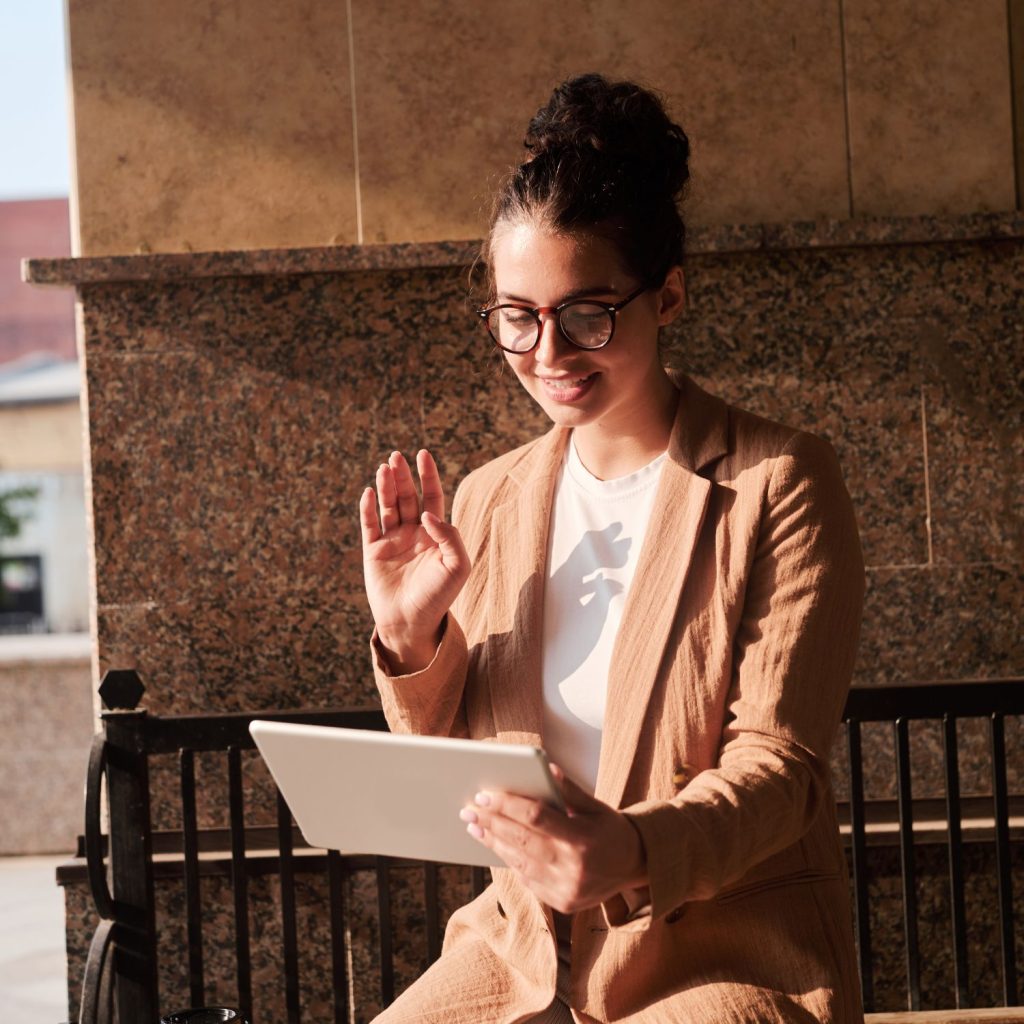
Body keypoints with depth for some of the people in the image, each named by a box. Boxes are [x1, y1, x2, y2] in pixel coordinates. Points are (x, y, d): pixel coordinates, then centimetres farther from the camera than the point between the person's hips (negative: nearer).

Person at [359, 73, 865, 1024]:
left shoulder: (777, 485, -6)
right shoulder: (490, 500, 8)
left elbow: (779, 765, -12)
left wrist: (632, 851, -32)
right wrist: (410, 637, -8)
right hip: (522, 944, 4)